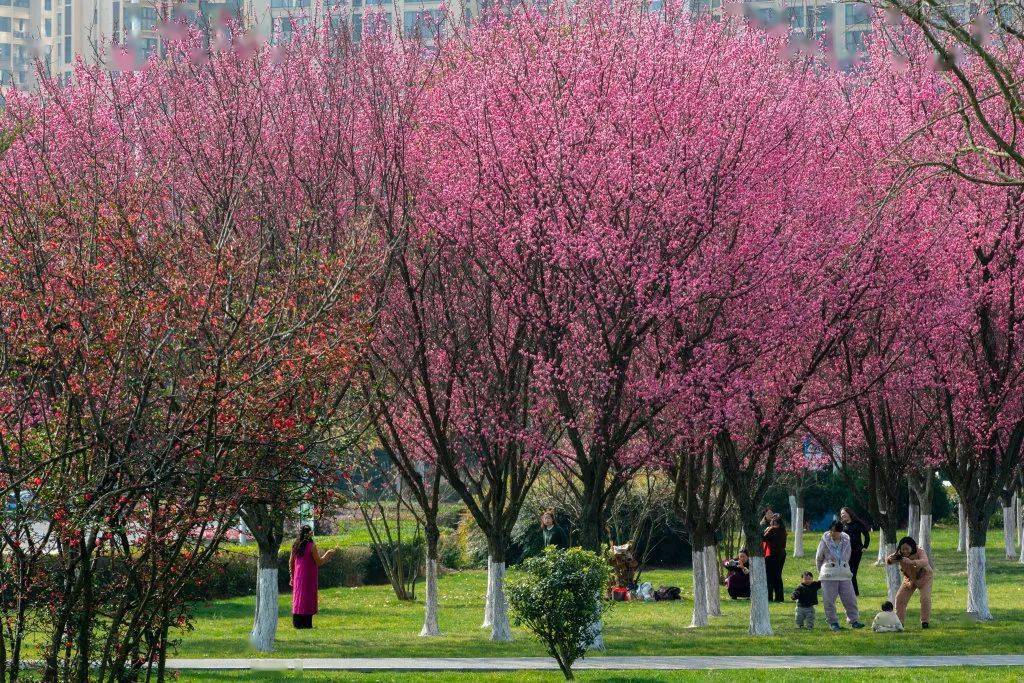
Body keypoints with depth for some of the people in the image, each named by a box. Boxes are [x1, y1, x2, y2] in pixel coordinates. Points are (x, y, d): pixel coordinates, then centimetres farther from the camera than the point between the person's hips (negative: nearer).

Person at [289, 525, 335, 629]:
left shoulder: (295, 545, 3)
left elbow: (291, 562, 8)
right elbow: (319, 562, -10)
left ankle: (296, 622, 12)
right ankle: (306, 623, -1)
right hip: (309, 577, -5)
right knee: (308, 598, 0)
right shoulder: (311, 546, -14)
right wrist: (327, 554, 6)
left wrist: (292, 576, 19)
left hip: (298, 576, 5)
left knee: (298, 597, 12)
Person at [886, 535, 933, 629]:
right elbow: (888, 560, -25)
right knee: (900, 598, -5)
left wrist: (911, 562, -68)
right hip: (909, 578, 4)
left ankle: (925, 621, -3)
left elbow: (925, 562, -51)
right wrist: (890, 559, -51)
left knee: (925, 598, -18)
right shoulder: (899, 554, -19)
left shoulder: (919, 552, -32)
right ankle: (899, 621, 5)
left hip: (924, 577, -4)